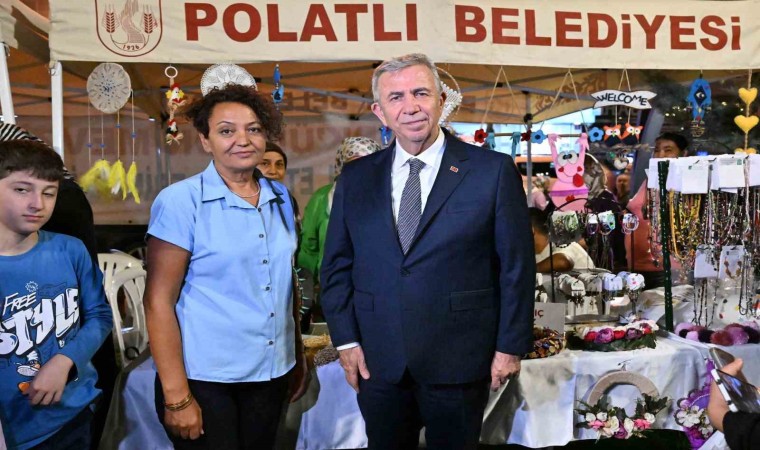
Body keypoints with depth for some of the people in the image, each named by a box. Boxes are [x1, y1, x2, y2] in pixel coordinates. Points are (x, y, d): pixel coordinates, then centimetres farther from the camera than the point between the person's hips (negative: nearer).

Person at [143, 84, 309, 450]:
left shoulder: (281, 199, 5)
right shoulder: (180, 201, -11)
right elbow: (158, 301, -12)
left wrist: (299, 357, 12)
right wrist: (177, 396, -14)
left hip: (271, 374, 5)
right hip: (204, 379, -5)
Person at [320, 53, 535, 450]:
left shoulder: (493, 171, -5)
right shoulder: (355, 178, 4)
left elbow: (516, 266, -4)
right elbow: (337, 265, 7)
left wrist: (510, 346, -4)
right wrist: (345, 339, 1)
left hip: (459, 361, -2)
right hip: (377, 362, 3)